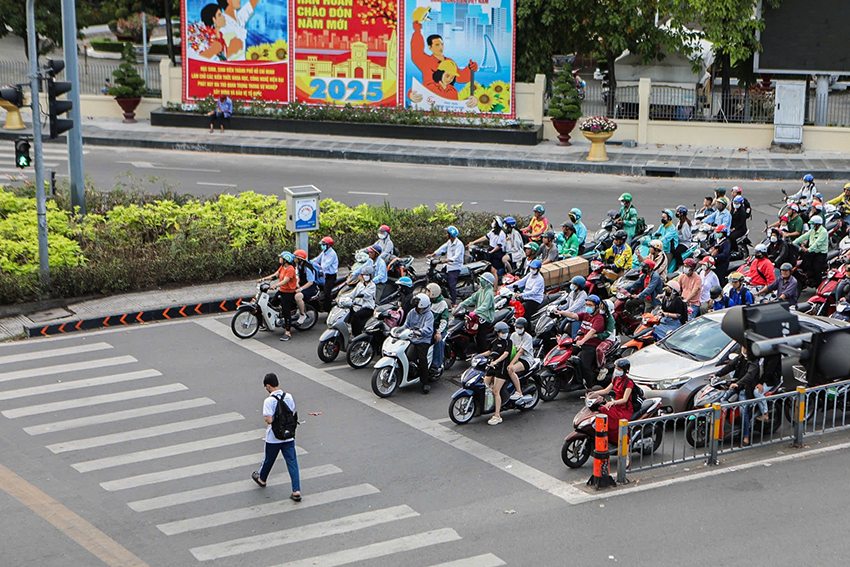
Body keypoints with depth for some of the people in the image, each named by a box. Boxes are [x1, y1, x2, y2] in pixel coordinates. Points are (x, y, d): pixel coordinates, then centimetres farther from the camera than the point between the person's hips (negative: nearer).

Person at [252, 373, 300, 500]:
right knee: (292, 462, 2)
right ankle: (296, 491, -3)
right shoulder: (289, 396, -1)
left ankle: (261, 479, 45)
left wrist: (266, 418, -2)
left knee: (269, 459, 19)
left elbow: (269, 420, -23)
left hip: (273, 437, -4)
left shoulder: (269, 401, -18)